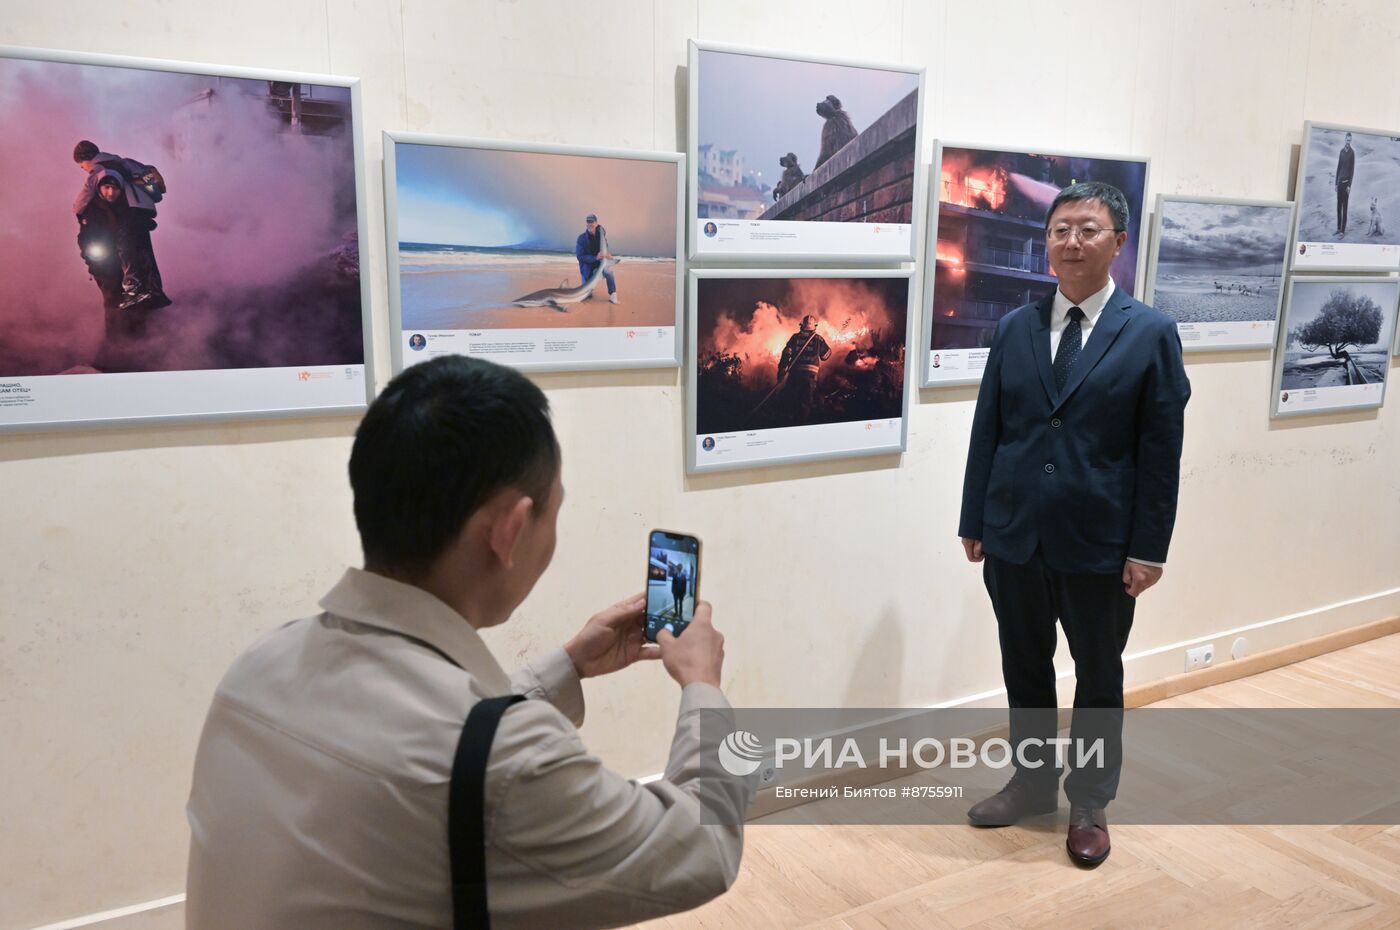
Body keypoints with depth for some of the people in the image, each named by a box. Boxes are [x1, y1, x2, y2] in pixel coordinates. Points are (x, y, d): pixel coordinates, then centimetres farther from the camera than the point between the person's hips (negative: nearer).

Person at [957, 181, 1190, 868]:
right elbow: (987, 431, 5)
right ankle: (1032, 783, 38)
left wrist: (1148, 548, -9)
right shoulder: (1014, 328, 4)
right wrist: (974, 521, 3)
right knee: (1024, 671, 16)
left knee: (1099, 680, 14)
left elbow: (1161, 451, -6)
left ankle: (1090, 805, 34)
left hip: (1101, 547, -2)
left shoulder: (1151, 333, -5)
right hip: (1014, 539, 3)